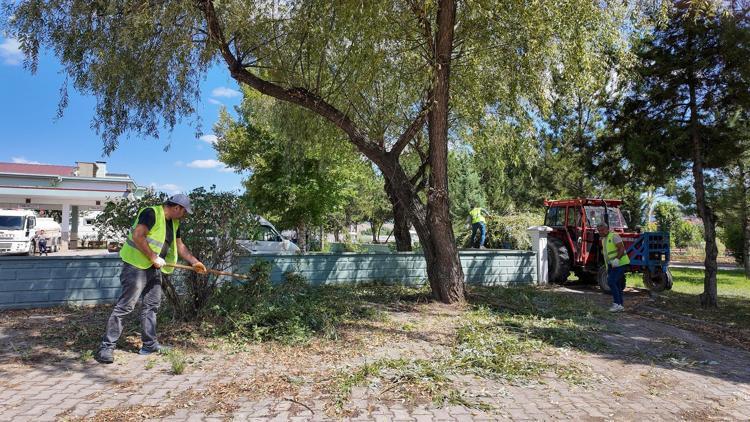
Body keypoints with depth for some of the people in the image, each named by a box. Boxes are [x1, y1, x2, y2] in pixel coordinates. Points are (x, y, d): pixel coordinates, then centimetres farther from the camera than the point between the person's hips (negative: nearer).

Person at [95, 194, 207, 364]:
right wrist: (154, 257, -22)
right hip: (136, 265, -9)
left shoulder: (174, 223, 12)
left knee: (152, 305, 12)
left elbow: (179, 245, 20)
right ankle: (106, 347, 0)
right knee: (125, 305, -8)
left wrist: (194, 262, 14)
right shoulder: (152, 213, -16)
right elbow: (137, 236, -26)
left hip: (154, 268, 9)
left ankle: (149, 344, 21)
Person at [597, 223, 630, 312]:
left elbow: (622, 248, -20)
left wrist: (617, 259, -32)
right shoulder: (603, 239, 16)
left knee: (611, 282, -16)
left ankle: (617, 304, -12)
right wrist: (608, 269, 23)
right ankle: (620, 306, 15)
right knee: (616, 284, 10)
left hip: (620, 263, -9)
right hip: (612, 265, 9)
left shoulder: (614, 236, -12)